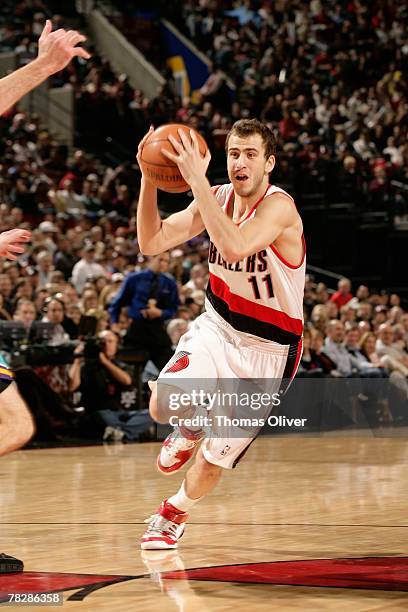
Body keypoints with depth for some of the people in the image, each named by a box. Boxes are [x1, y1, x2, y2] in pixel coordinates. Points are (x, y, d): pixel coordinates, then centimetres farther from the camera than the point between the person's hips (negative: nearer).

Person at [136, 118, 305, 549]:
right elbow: (151, 243, -8)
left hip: (266, 348, -4)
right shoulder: (217, 198, -5)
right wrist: (149, 178, -20)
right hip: (217, 325, 4)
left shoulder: (279, 207, -25)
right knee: (163, 405, -24)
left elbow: (235, 248, -45)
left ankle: (174, 514, 36)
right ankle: (193, 425, 14)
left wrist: (197, 180, -44)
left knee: (213, 460, 3)